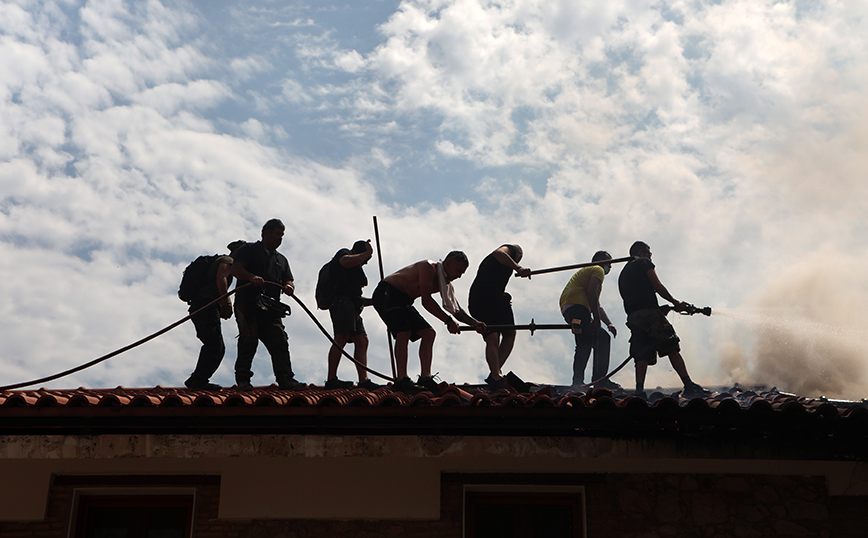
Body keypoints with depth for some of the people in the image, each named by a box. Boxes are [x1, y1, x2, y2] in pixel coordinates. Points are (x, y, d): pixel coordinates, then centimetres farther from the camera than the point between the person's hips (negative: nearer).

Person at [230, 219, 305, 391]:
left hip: (271, 308, 5)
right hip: (247, 304, -5)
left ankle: (286, 379, -12)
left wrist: (288, 286, -7)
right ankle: (242, 379, -8)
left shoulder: (281, 259, 31)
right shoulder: (249, 250, 13)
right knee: (249, 340, -13)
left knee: (279, 341, -7)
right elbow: (236, 268, -3)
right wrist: (251, 277, -23)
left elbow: (289, 280, 19)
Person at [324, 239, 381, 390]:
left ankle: (363, 380, -15)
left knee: (362, 341, -4)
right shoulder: (344, 253, 11)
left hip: (352, 305, 10)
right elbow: (346, 262, -16)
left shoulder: (356, 269, 37)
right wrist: (368, 252, -5)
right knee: (342, 337, -22)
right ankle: (331, 379, -29)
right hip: (342, 300, -10)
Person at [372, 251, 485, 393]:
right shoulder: (428, 267, -20)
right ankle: (401, 379, -32)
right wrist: (448, 320, -24)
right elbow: (426, 301, -25)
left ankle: (425, 376, -4)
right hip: (386, 294, -10)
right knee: (404, 332, -27)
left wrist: (475, 323, -4)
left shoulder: (445, 284, 8)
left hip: (403, 302, 10)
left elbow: (457, 310, 12)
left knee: (428, 333, 2)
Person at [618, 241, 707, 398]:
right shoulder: (644, 263, 9)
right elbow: (658, 287, 1)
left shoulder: (623, 273, 29)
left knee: (642, 356, 2)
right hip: (649, 312, -7)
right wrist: (675, 302, 12)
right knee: (672, 349, -8)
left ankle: (639, 391, -12)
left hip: (633, 317, 7)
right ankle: (689, 386, -13)